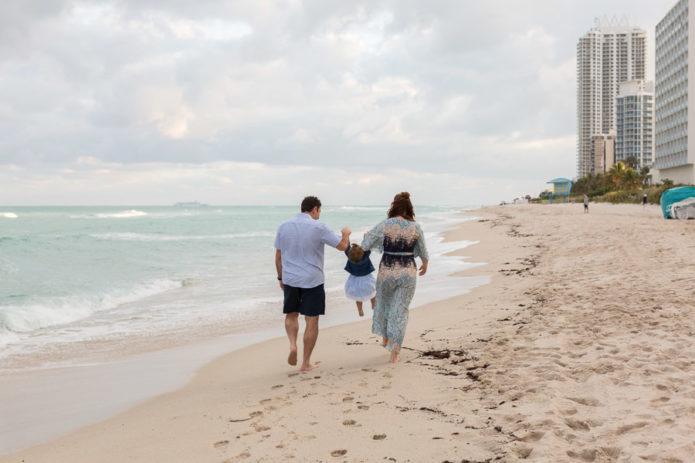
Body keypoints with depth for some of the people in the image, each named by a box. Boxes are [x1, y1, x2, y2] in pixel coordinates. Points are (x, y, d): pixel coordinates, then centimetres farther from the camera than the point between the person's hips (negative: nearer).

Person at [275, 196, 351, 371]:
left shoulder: (284, 227, 2)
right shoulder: (318, 227, -11)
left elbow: (278, 256, 7)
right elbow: (342, 246, -7)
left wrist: (281, 278, 19)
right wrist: (346, 233, 14)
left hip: (290, 279, 4)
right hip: (312, 281, -3)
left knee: (291, 315, 23)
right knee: (312, 322, 5)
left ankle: (292, 345, -1)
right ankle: (306, 362, 9)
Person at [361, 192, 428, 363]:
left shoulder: (383, 225, -10)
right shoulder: (415, 227, -3)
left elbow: (365, 245, -3)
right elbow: (423, 252, 9)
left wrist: (367, 235, 20)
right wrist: (425, 264, 30)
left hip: (387, 271, 0)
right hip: (408, 273, 0)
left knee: (384, 303, 26)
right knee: (400, 311, 6)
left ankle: (385, 338, 42)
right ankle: (394, 352, -2)